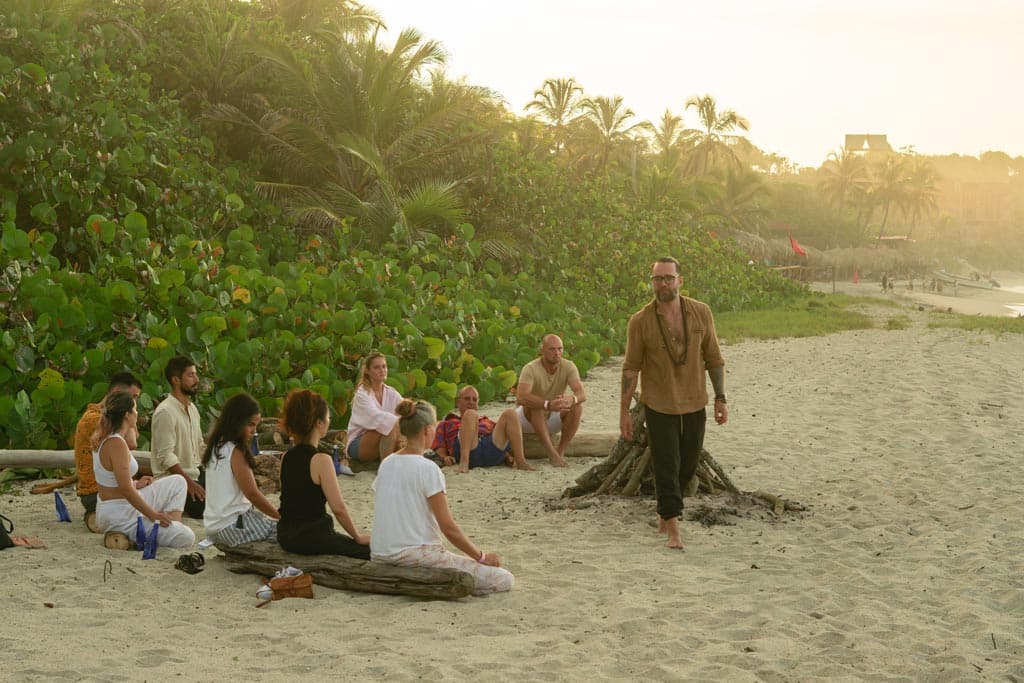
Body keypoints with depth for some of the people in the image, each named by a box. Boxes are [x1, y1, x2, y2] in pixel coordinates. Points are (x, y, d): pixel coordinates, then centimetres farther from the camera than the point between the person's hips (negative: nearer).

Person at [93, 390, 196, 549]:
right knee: (186, 538, -9)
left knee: (178, 482, 16)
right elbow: (126, 489, -25)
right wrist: (153, 515, -17)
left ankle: (169, 527, 6)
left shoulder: (102, 437, 5)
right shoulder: (117, 443, -24)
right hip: (121, 515, -10)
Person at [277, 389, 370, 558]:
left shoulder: (286, 458, 6)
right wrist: (358, 536, -4)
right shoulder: (320, 460, -16)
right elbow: (338, 508, -14)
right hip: (311, 537, -8)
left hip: (286, 536, 8)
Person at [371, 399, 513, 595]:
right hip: (416, 555, -9)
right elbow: (448, 527, -14)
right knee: (504, 579, -7)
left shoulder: (386, 464, 8)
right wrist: (482, 556, -1)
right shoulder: (427, 469, -14)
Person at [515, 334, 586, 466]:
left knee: (577, 406, -24)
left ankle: (561, 451, -20)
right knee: (534, 405, -36)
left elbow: (582, 394, -26)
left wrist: (572, 399, -52)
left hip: (552, 419, 3)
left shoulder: (568, 366, -14)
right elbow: (520, 398, -41)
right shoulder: (530, 369, -25)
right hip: (529, 419, -3)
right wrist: (548, 405, -56)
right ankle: (552, 454, -38)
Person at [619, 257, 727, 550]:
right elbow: (631, 368, -4)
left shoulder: (700, 313, -4)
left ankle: (665, 512, 35)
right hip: (659, 407, -3)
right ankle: (673, 529, 3)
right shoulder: (640, 321, -10)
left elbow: (713, 357, 4)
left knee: (687, 465, 14)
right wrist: (624, 412, -4)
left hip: (694, 405, 3)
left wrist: (720, 398, 0)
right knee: (667, 467, -3)